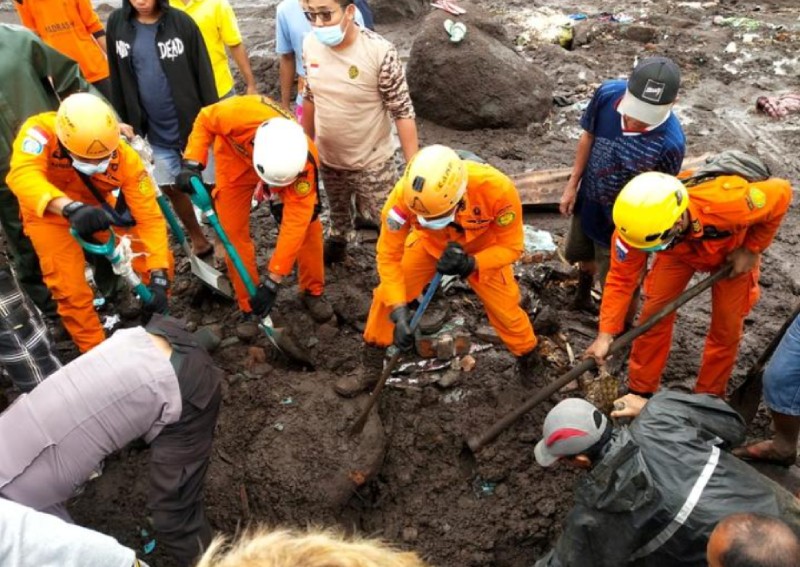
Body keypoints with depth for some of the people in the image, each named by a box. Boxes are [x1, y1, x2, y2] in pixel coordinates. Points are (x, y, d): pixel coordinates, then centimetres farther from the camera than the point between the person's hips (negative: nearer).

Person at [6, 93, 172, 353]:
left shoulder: (125, 157, -29)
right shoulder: (41, 131, -34)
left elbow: (150, 216, -29)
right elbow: (23, 175, -52)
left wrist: (158, 277, -37)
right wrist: (71, 208, -71)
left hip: (97, 207, 2)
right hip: (49, 213, -2)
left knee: (161, 262, -10)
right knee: (72, 290, -13)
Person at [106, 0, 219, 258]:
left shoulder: (181, 22, -9)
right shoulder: (117, 23, -1)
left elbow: (203, 73, -7)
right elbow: (117, 78, 6)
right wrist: (123, 123, 6)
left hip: (192, 121, -3)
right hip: (154, 128, 4)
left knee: (209, 184, 5)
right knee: (171, 187, 12)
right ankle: (197, 239, 30)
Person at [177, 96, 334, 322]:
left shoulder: (304, 163, -40)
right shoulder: (238, 114, -44)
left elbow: (294, 224, -36)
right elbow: (205, 121, -18)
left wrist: (273, 281, -35)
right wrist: (192, 164, -31)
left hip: (286, 162, 0)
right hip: (235, 157, 0)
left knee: (307, 224, -9)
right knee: (232, 232, -3)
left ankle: (312, 291, 14)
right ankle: (249, 308, 12)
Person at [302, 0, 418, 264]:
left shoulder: (379, 52, -26)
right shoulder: (310, 44, -10)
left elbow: (403, 112, -20)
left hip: (372, 161, -5)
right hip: (327, 157, 5)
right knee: (338, 209, 28)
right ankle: (337, 242, 56)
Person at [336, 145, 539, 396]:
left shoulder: (497, 189, -40)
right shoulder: (405, 195, -39)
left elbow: (511, 246, -25)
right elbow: (389, 255, -28)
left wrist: (471, 264, -43)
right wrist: (399, 312, -35)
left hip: (483, 249, -1)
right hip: (430, 243, 1)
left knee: (505, 309, 1)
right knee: (387, 297, -6)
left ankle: (530, 362, 33)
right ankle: (371, 369, 17)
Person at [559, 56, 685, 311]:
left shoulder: (670, 142, -37)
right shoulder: (608, 93, -26)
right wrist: (572, 185, 1)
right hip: (588, 200, 6)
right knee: (582, 253, 32)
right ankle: (583, 294, 66)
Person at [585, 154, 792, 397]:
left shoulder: (728, 202, -46)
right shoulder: (639, 223, -38)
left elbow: (781, 193, -25)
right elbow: (621, 279, -27)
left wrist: (751, 250, -20)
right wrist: (605, 335, -30)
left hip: (732, 249, -1)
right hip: (680, 250, 1)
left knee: (726, 328, 4)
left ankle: (707, 397, 26)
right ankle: (640, 391, 15)